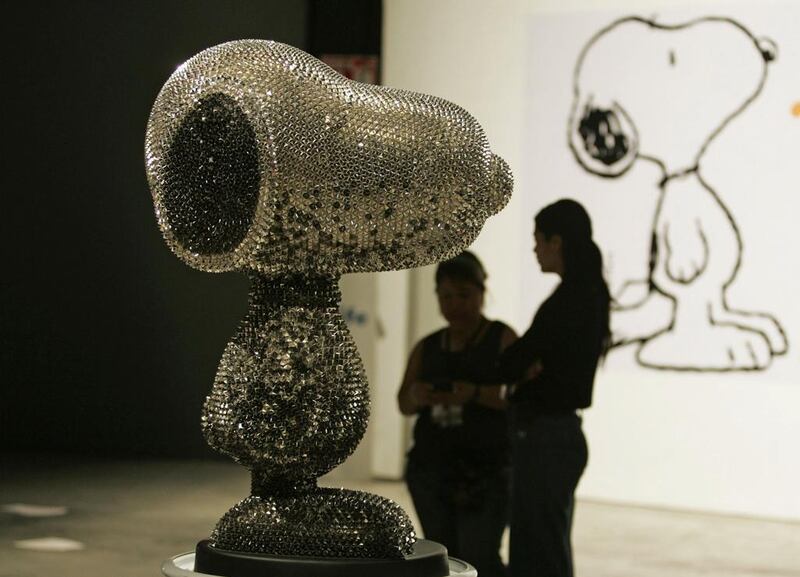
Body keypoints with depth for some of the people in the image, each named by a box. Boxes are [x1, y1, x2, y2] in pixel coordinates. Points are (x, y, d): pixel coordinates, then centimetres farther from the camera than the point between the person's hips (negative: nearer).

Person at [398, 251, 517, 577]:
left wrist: (474, 394, -26)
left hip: (485, 473, -5)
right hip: (432, 471, 5)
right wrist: (416, 395, -17)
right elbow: (404, 404, 6)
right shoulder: (427, 348, 12)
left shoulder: (504, 340, -2)